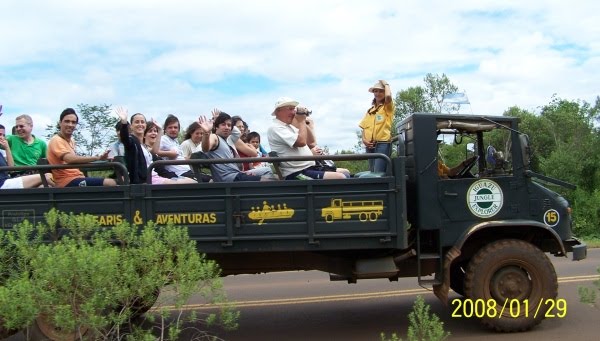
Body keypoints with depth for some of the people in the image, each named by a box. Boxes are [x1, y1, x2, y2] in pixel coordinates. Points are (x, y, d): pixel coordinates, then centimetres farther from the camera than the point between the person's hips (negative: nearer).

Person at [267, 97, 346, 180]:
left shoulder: (289, 126, 18)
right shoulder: (275, 128, -11)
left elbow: (311, 141, 19)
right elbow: (302, 142, -22)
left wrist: (303, 122, 8)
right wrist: (302, 121, -7)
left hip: (310, 168, 10)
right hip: (296, 174, -10)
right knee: (340, 178, -23)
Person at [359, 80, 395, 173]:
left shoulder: (387, 107, 5)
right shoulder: (370, 110, 21)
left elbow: (388, 96, -18)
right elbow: (364, 127, 18)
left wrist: (386, 84, 0)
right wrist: (364, 139, -1)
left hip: (383, 143, -6)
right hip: (370, 145, 6)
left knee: (378, 174, -16)